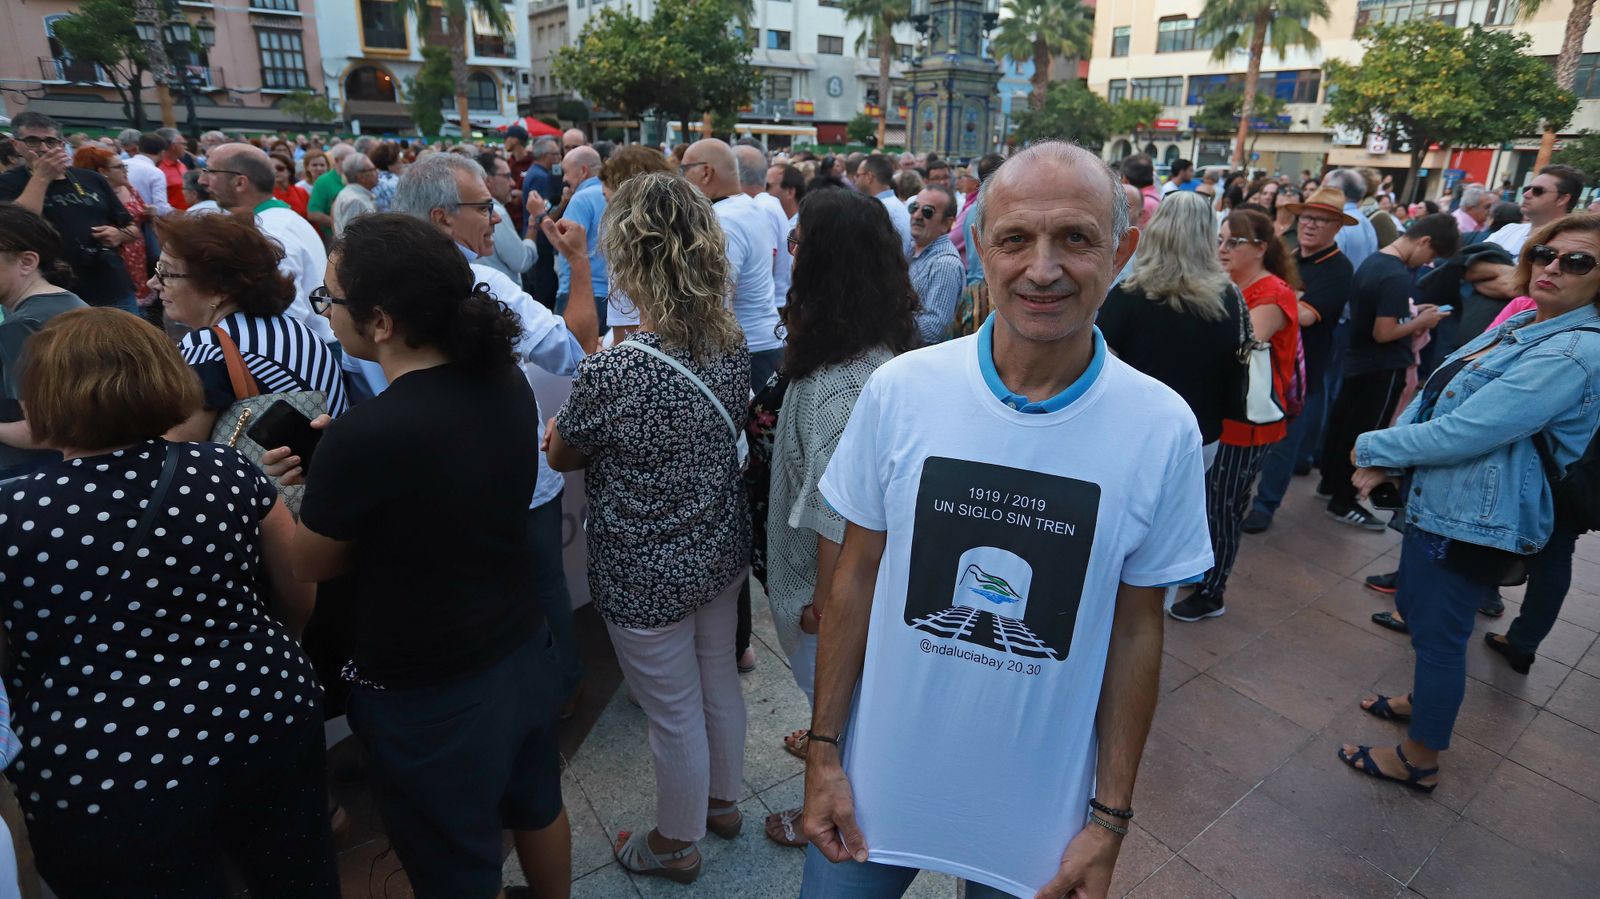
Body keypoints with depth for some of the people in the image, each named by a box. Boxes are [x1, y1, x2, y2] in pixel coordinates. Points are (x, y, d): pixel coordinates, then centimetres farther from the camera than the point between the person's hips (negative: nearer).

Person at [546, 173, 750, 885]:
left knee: (675, 715, 15)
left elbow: (562, 456, -10)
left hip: (648, 574, -6)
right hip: (722, 551, 7)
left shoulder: (613, 372, -29)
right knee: (719, 681, 26)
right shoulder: (732, 343, -9)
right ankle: (723, 801, 52)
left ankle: (676, 845, 42)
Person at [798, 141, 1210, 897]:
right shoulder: (899, 390, -14)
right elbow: (856, 578, -5)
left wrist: (1109, 818, -1)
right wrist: (823, 753, -3)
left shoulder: (1163, 429, -13)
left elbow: (1134, 631, -4)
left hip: (1040, 812, 0)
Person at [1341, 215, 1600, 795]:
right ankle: (1426, 699, 49)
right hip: (1435, 499, 9)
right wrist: (1386, 460, -6)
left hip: (1474, 517, -9)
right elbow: (1436, 394, 8)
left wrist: (1374, 447, -15)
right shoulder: (1524, 324, 9)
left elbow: (1464, 432, -27)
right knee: (1415, 611, 25)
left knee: (1439, 633, 4)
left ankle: (1419, 761, 23)